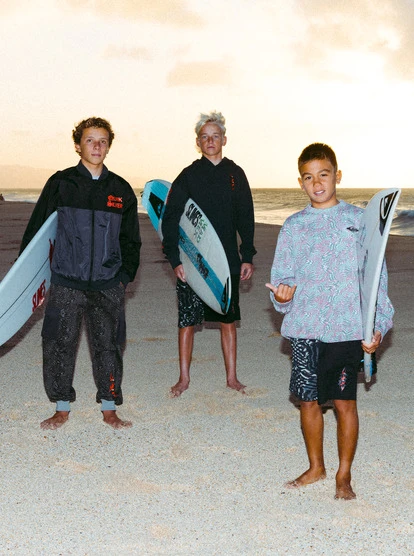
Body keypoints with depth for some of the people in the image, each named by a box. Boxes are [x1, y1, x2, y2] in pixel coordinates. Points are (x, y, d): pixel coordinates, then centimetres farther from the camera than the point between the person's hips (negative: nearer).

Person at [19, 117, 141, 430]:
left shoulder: (121, 189, 8)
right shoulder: (60, 184, 2)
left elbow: (131, 239, 16)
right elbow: (36, 229, 5)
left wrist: (126, 275, 9)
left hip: (108, 285, 1)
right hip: (66, 282, -1)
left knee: (108, 345, 4)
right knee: (60, 344, 2)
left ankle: (109, 408, 18)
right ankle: (62, 408, 17)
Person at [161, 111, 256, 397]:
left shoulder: (236, 174, 7)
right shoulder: (188, 177, 0)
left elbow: (246, 219, 12)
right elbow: (170, 220, -2)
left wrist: (247, 256, 6)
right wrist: (175, 259, -11)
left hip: (228, 262, 2)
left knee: (229, 320, 8)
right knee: (187, 321, 2)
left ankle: (232, 377, 19)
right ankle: (184, 378, 15)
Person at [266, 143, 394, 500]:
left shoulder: (359, 220, 3)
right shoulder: (294, 227, 8)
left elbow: (377, 278, 3)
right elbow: (282, 277, 9)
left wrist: (378, 326, -4)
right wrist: (282, 296, -14)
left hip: (347, 329, -2)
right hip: (305, 329, 2)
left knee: (345, 402, 2)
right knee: (309, 401, 9)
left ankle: (344, 475, 19)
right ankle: (316, 467, 29)